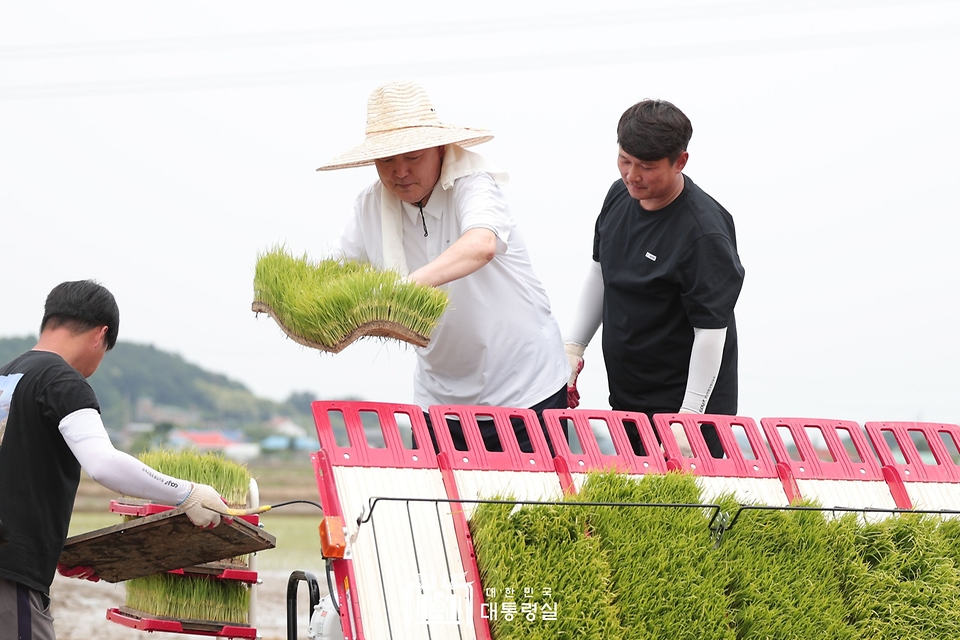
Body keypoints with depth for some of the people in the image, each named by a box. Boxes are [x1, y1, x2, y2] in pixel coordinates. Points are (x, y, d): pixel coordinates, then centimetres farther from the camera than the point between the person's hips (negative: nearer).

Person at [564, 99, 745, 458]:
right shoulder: (620, 195, 2)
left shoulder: (703, 233, -23)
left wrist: (688, 415, -22)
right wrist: (574, 346, 13)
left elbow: (711, 330, -22)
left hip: (682, 405, -8)